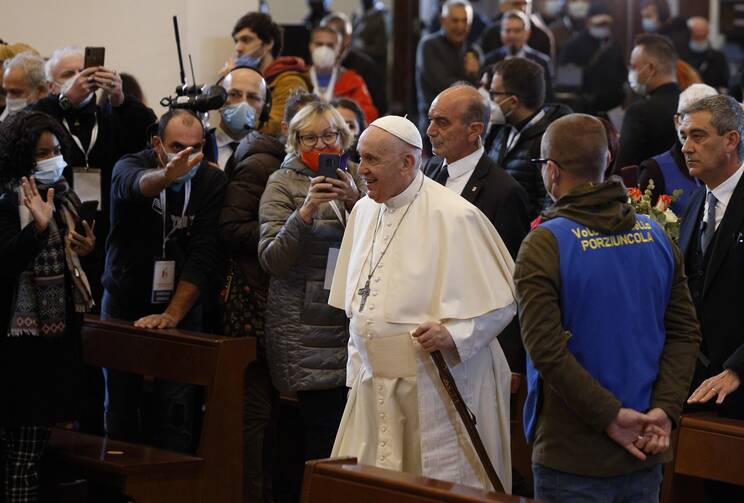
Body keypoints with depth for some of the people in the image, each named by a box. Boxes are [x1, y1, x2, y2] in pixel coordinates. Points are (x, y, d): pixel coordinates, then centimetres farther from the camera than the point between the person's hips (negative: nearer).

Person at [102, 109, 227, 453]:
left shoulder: (213, 181, -8)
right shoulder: (130, 166, -11)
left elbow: (205, 256, -14)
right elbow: (136, 185, -37)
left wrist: (172, 315, -22)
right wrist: (167, 175, -61)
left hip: (181, 308, 0)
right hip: (124, 301, 0)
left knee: (178, 408, -9)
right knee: (120, 404, 7)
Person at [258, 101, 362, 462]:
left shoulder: (354, 178, 13)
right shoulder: (284, 182, 3)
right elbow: (271, 259, -7)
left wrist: (355, 201, -10)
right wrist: (305, 211, -18)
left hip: (352, 322, 4)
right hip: (307, 333, -4)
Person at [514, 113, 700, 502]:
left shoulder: (543, 244, -12)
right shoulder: (657, 237, 6)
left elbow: (546, 348, -19)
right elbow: (685, 333, 3)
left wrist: (609, 416, -15)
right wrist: (664, 410, -4)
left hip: (574, 460, -5)